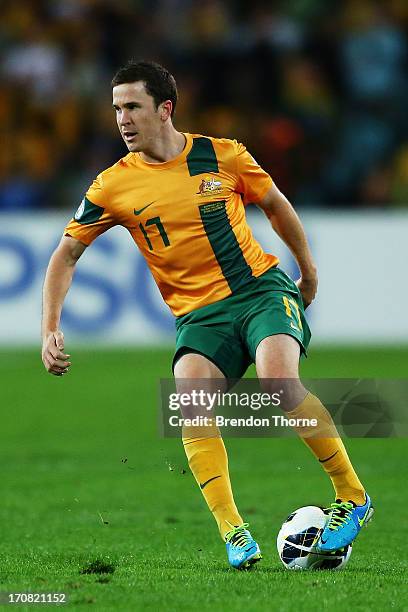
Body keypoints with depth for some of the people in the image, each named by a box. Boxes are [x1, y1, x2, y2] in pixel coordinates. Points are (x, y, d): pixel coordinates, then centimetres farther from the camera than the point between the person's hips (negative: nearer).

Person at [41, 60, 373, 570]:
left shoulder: (222, 156, -1)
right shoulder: (113, 186, 0)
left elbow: (276, 206, 15)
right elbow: (66, 254, 7)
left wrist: (308, 270, 25)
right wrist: (51, 330, -3)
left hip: (263, 289, -1)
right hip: (198, 314, 1)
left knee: (277, 379, -30)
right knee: (189, 395, -28)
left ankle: (352, 495, -13)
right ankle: (233, 534, -24)